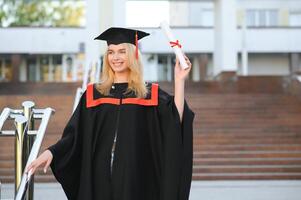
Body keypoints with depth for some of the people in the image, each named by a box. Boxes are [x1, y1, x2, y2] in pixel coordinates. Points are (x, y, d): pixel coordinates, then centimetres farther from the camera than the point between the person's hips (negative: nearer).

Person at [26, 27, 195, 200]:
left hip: (136, 177, -1)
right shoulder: (93, 94, 8)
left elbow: (176, 120, -10)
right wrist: (51, 152, -10)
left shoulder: (150, 94, 5)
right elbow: (75, 135, 5)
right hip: (100, 176, 2)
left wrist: (179, 81, -13)